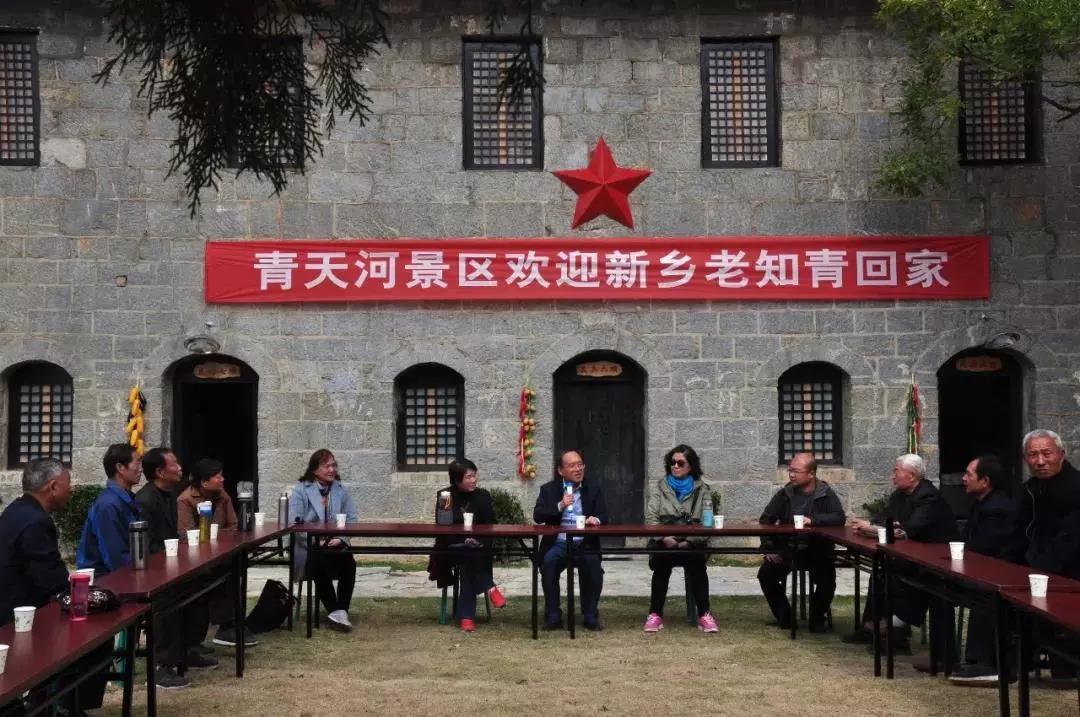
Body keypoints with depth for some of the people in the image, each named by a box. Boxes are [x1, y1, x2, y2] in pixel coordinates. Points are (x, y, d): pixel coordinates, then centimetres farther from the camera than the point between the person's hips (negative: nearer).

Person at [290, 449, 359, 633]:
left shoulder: (340, 491, 13)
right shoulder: (301, 491, 2)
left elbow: (353, 518, 6)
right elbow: (293, 523, -9)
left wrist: (341, 537, -13)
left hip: (334, 546, 3)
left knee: (349, 562, -28)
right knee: (321, 563, -34)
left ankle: (342, 611, -22)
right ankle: (335, 611, -24)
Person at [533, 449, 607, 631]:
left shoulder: (594, 490, 13)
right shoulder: (549, 489, 10)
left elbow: (603, 515, 4)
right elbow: (537, 516, -1)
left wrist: (596, 519, -21)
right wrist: (560, 506, -16)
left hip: (584, 544, 1)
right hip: (558, 544, 0)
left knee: (593, 564, -30)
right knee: (548, 562, -31)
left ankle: (590, 616, -14)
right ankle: (553, 617, -18)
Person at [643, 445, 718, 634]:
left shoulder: (702, 489, 10)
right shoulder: (660, 487, 13)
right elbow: (651, 517, 3)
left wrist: (690, 541, -17)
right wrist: (664, 537, -17)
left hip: (692, 544, 0)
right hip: (664, 542, 0)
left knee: (696, 563, -33)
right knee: (661, 563, -32)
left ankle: (704, 614, -24)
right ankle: (655, 614, -22)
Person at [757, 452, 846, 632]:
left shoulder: (826, 494, -2)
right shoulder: (785, 493, 5)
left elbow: (839, 518, -17)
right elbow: (765, 519, 7)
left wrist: (813, 520, -31)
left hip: (818, 551, -3)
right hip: (787, 550, 3)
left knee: (827, 581, -25)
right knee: (766, 574, -18)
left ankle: (817, 618, 3)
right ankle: (784, 617, 1)